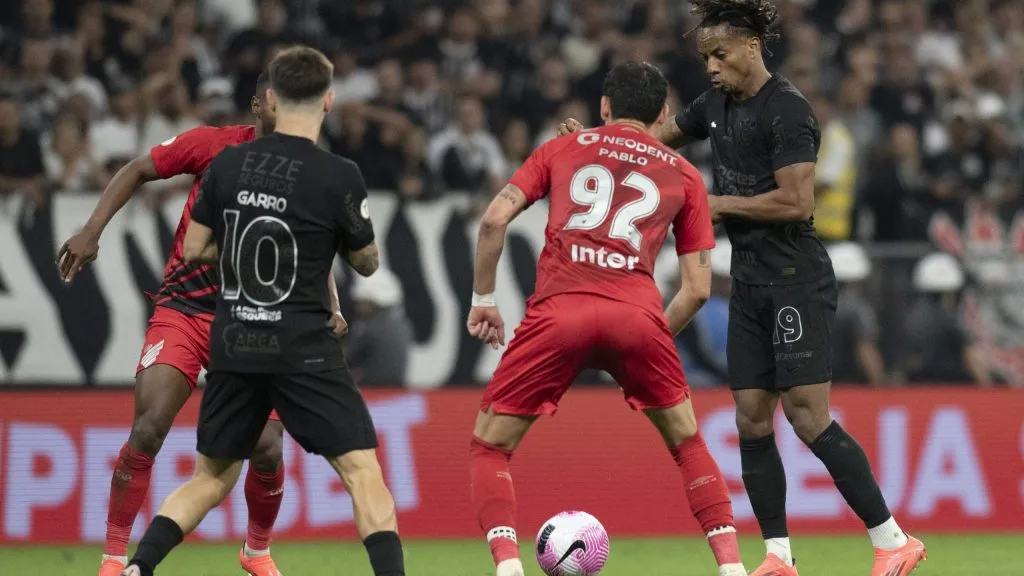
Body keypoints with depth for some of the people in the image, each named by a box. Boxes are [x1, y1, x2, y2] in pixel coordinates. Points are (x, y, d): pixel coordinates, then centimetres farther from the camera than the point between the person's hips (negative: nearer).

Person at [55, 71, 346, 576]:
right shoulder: (214, 145, -6)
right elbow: (136, 172, 5)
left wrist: (331, 307, -7)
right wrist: (91, 232, -5)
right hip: (182, 310, -1)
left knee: (267, 448, -6)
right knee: (147, 430, -16)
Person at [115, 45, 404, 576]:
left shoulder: (227, 165, 2)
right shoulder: (339, 177, -9)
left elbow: (194, 249, 9)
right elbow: (367, 263, 4)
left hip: (233, 347, 5)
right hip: (303, 348, -5)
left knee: (211, 478, 19)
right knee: (363, 473, -4)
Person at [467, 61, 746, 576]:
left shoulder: (562, 149, 22)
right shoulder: (683, 175, 23)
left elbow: (495, 218, 10)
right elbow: (698, 287, 17)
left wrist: (483, 298, 18)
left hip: (558, 311, -1)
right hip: (636, 314, 1)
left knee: (489, 445, 13)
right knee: (687, 441, 23)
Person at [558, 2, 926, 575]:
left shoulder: (787, 110, -15)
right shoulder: (718, 104, 11)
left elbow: (797, 202, -22)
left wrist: (719, 204, -12)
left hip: (798, 283, -9)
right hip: (750, 285, 9)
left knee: (808, 417, -13)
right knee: (752, 422, 3)